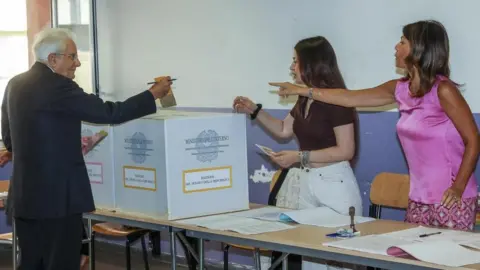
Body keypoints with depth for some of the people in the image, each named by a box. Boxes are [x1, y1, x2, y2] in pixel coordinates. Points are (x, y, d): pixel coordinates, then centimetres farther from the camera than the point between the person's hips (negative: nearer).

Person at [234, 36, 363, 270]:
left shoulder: (336, 100, -16)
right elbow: (284, 130, 24)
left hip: (332, 183, -8)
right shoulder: (304, 99, 9)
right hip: (302, 180, 8)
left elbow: (346, 151, -19)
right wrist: (254, 111, 13)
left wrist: (299, 157, -21)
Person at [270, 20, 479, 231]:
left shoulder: (443, 90, -14)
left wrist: (458, 188, -19)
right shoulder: (401, 89, 6)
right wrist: (302, 91, 19)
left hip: (450, 199, -7)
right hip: (419, 199, 7)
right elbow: (350, 98, 16)